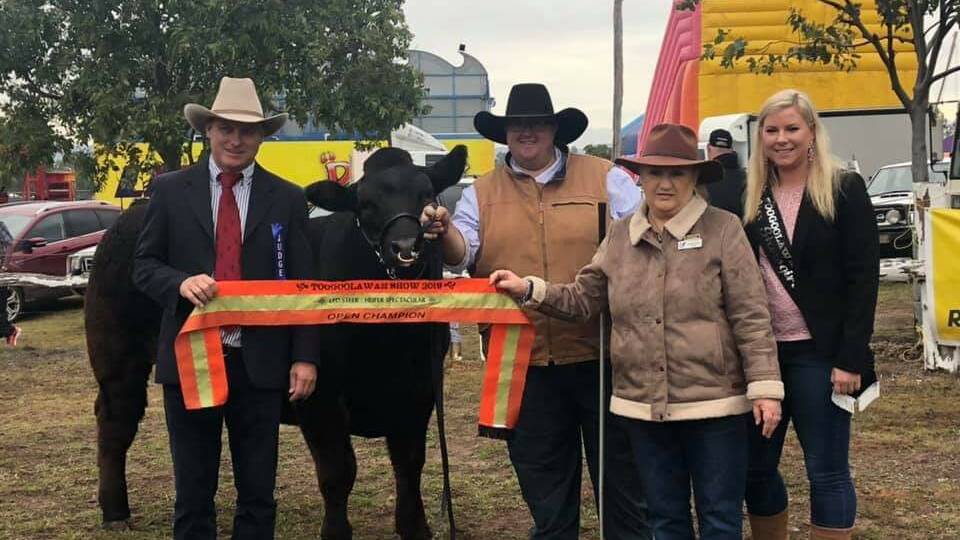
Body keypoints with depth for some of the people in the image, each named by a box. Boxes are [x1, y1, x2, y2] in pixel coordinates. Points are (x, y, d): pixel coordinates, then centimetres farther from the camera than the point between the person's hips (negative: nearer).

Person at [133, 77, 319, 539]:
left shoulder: (288, 199, 4)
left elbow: (301, 284, 3)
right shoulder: (169, 190, 3)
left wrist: (305, 358, -4)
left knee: (258, 491, 8)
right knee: (193, 490, 10)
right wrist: (181, 282, -17)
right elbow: (143, 265, 5)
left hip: (260, 362, 0)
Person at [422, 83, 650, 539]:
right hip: (524, 362, 2)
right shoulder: (482, 193, 9)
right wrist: (444, 233, -22)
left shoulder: (605, 178, 4)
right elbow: (461, 253, -1)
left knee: (622, 475, 9)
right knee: (543, 482, 14)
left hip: (601, 353, -1)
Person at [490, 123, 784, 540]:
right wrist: (529, 290, -2)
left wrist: (764, 387, -13)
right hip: (643, 406, 4)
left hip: (714, 403, -4)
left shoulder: (722, 230, -6)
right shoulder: (620, 236, 7)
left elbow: (751, 318, -9)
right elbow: (583, 299, 11)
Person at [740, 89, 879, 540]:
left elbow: (863, 278, -8)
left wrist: (850, 358, -14)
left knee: (826, 473, 3)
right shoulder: (750, 198, 8)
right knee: (755, 468, 10)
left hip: (818, 354, -4)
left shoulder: (844, 190, -3)